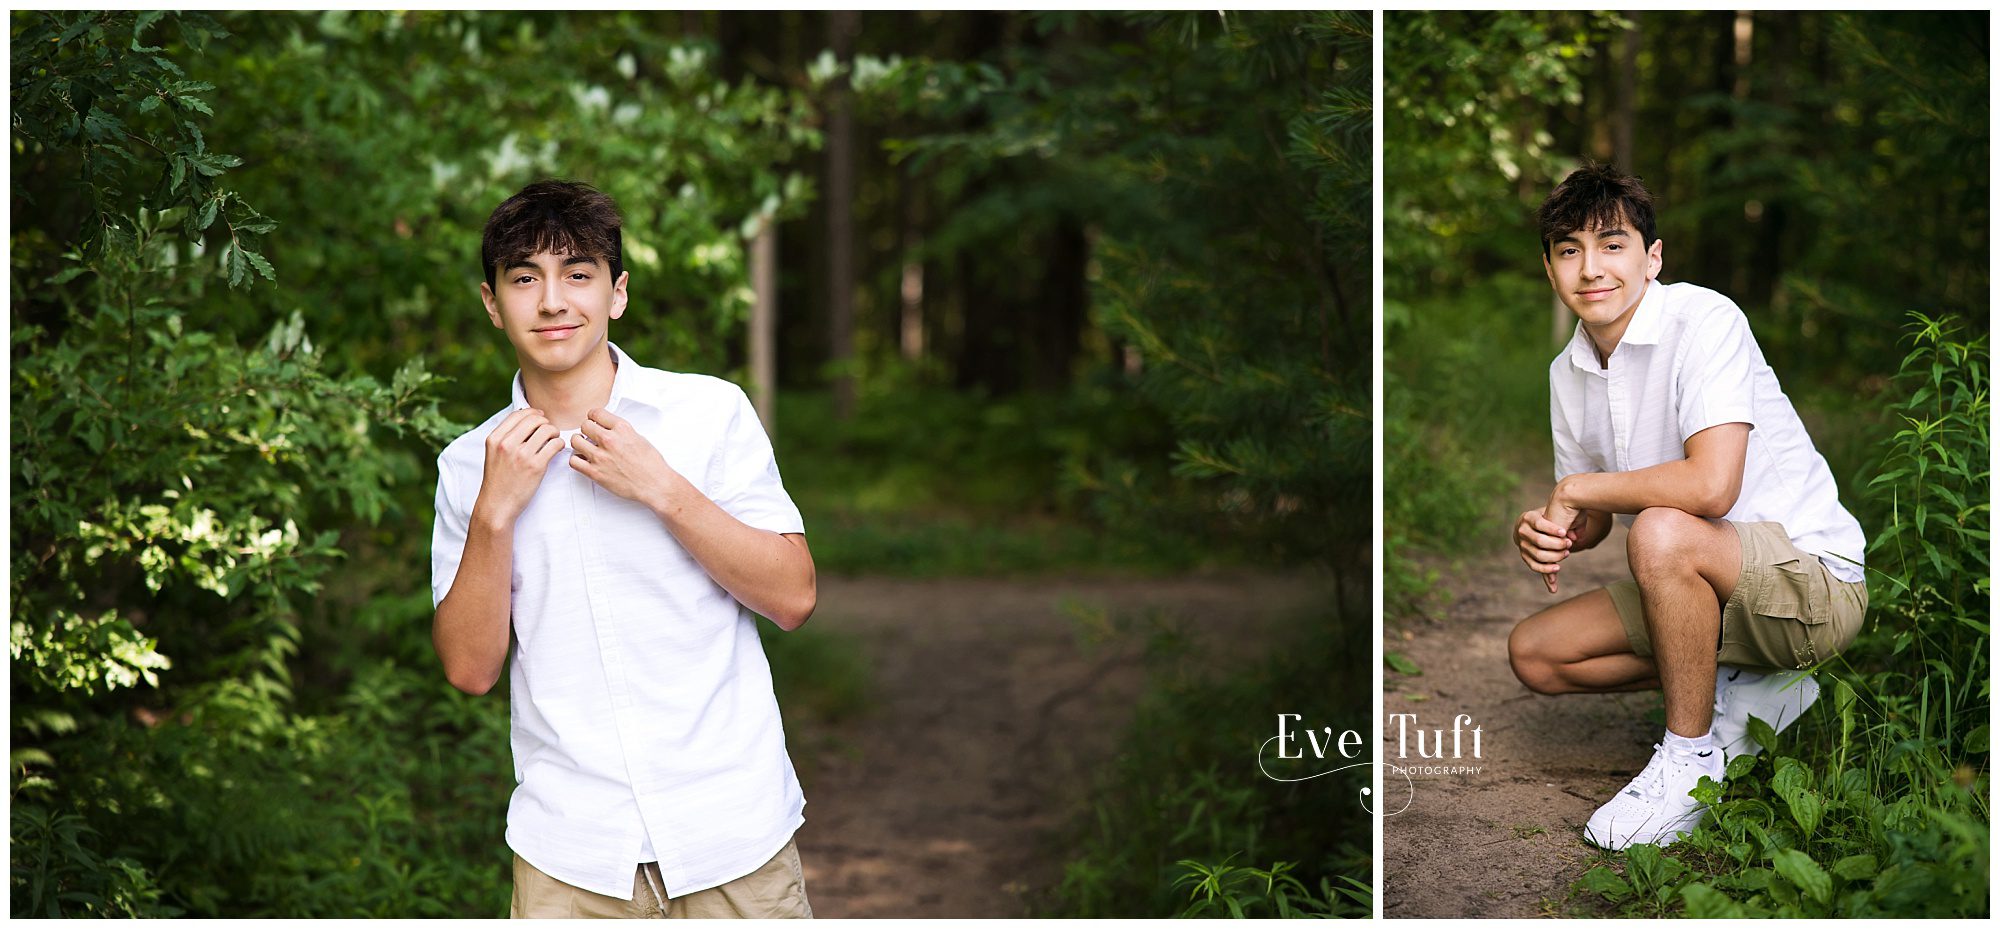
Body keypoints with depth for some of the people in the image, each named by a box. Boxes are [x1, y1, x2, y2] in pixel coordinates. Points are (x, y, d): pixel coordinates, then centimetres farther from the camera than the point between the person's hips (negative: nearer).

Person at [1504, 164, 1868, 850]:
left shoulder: (1704, 320, -20)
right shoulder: (1568, 375, 4)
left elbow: (1711, 485, -33)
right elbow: (1591, 521, 13)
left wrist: (1576, 489, -19)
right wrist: (1548, 531, -13)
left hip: (1813, 580, -8)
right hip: (1701, 590, 8)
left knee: (1660, 534, -35)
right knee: (1533, 653, 1)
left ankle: (1693, 757, -17)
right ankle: (1735, 690, 5)